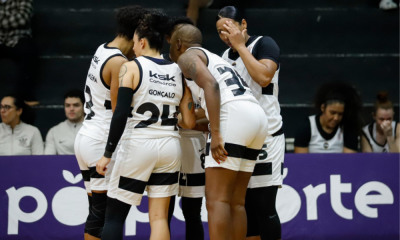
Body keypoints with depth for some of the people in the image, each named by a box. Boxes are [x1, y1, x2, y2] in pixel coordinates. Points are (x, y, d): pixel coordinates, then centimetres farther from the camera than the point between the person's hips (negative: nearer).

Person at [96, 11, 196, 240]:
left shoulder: (131, 68, -4)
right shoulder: (178, 72, 8)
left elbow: (121, 114, -13)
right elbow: (189, 122, 6)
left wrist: (107, 154, -10)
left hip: (138, 144, -4)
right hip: (170, 146, 4)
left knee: (115, 215, 5)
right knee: (159, 217, 6)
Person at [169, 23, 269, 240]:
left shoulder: (187, 56, 6)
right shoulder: (214, 58, 32)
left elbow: (211, 85, -12)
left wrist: (215, 133, -18)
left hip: (234, 116, -9)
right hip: (257, 117, 9)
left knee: (216, 199, -10)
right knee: (236, 202, 10)